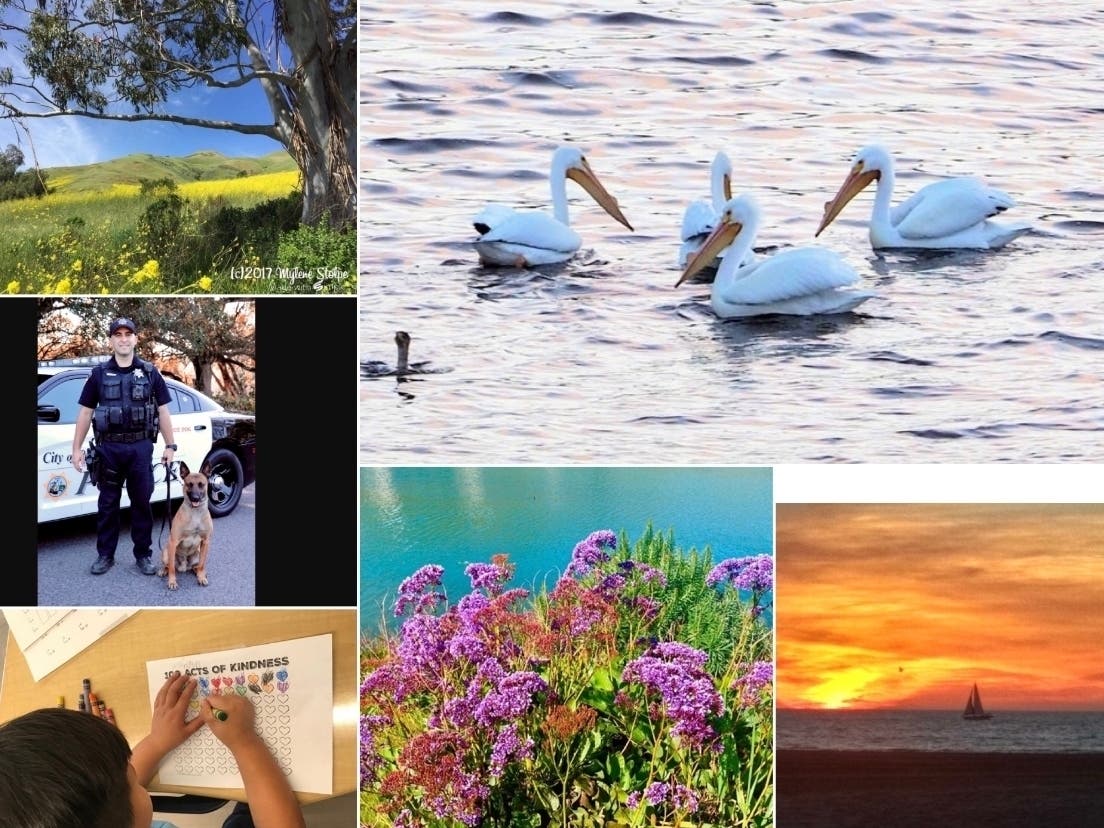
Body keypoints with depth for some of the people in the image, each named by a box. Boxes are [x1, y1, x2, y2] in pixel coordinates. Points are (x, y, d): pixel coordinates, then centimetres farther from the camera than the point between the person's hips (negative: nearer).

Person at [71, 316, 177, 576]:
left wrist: (169, 446, 3)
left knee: (141, 502, 4)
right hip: (109, 447, 1)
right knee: (108, 503, 6)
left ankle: (143, 555, 13)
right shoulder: (99, 374, 5)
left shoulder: (150, 373, 5)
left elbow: (163, 411, 7)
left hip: (140, 447, 0)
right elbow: (85, 412, 7)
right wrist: (77, 448, 3)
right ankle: (105, 555, 14)